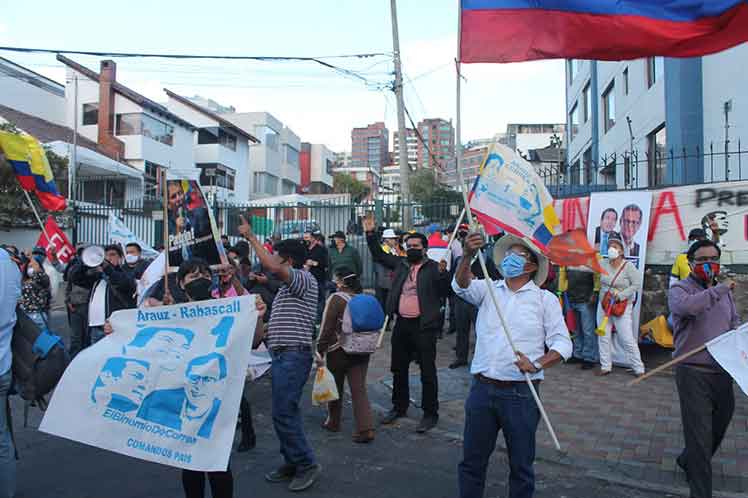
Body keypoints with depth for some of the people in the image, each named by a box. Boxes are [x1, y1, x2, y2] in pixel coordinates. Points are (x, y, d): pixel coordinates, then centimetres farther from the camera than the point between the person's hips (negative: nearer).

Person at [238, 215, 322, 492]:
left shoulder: (305, 279, -10)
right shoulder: (287, 288, 21)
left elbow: (271, 267, -27)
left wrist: (250, 236, -18)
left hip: (294, 355, -10)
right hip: (281, 355, 10)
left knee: (284, 413, -10)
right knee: (285, 413, 13)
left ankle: (307, 464, 2)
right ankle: (292, 464, 23)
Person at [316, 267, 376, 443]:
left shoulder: (336, 299, -12)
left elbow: (327, 328, -13)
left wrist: (320, 350, -7)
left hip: (339, 351, -4)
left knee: (336, 388, 14)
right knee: (359, 389, 4)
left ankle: (333, 422, 31)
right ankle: (366, 428, -6)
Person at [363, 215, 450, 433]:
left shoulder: (434, 268, -6)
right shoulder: (401, 264, 9)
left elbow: (445, 293, -13)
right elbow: (378, 255, 17)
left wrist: (443, 274, -29)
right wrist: (371, 233, 9)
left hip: (424, 326, -6)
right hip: (402, 325, 6)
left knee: (427, 372, 4)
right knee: (399, 369, 18)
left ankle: (430, 413, 16)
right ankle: (399, 407, 35)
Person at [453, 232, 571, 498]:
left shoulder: (545, 299, 1)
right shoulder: (488, 290, 8)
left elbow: (562, 343, -4)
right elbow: (461, 285, -11)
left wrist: (537, 365, -21)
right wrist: (468, 255, -29)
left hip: (520, 394, -2)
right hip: (481, 389, 2)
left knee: (521, 465, 12)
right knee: (472, 460, 14)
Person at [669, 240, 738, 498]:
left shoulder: (724, 291, 14)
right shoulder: (680, 289, -7)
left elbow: (735, 322, 22)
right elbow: (685, 306, -31)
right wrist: (718, 290, -21)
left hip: (723, 372, 7)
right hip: (694, 373, -7)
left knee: (719, 427, 20)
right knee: (700, 436, -4)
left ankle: (687, 461, 44)